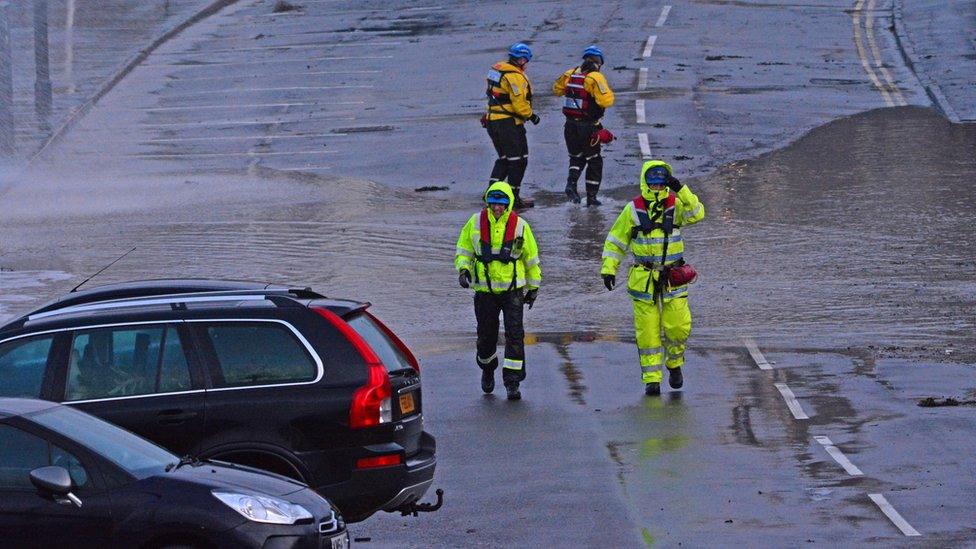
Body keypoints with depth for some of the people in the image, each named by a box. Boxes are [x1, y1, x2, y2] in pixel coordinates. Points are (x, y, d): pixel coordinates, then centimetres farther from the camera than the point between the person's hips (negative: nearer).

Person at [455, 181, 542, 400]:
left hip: (512, 289, -1)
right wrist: (463, 269, -9)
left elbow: (531, 258, 9)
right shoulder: (475, 223, -1)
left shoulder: (520, 226, -3)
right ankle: (487, 370, 38)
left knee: (514, 335, -10)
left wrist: (533, 287, 13)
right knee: (486, 336, 9)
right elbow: (464, 250, 10)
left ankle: (512, 381, -6)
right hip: (485, 290, 1)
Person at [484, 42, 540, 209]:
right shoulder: (515, 76, -18)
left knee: (505, 158, 19)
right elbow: (520, 104, -21)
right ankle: (513, 196, 2)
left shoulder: (497, 69, 11)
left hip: (492, 119, 9)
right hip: (508, 122, -9)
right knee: (518, 160, 0)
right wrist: (531, 115, -3)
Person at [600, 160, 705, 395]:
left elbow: (696, 214, -17)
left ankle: (674, 365, 25)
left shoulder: (676, 205, 2)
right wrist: (608, 268, 1)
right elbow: (616, 239, 7)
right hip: (643, 279, 0)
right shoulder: (633, 210, 1)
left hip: (673, 278, 0)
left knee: (678, 327, -2)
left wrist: (682, 191, -24)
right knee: (647, 331, -1)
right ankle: (651, 378, 7)